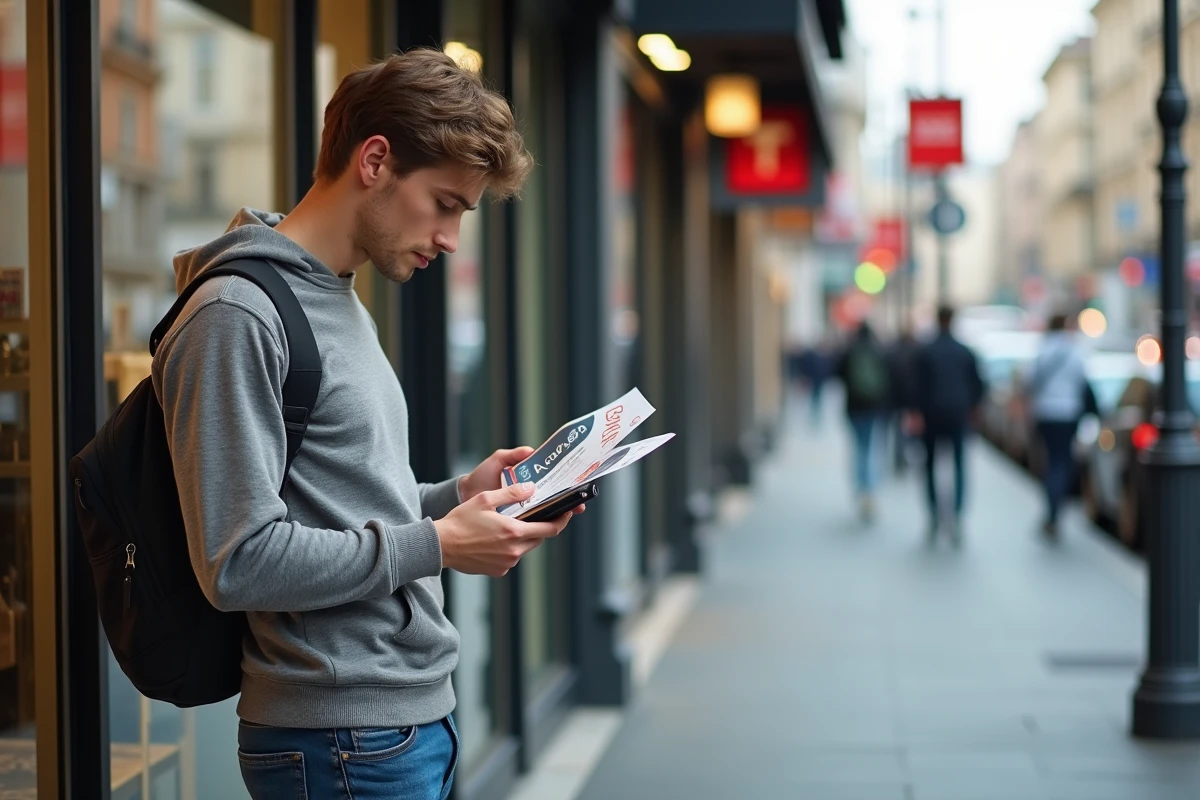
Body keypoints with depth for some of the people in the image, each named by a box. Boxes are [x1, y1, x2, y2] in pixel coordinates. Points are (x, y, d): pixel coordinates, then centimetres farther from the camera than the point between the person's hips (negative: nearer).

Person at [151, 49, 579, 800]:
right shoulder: (236, 316, -15)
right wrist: (437, 547, -17)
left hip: (419, 711, 9)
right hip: (343, 739, -9)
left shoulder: (346, 307, 15)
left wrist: (458, 496, 5)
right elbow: (239, 561, -21)